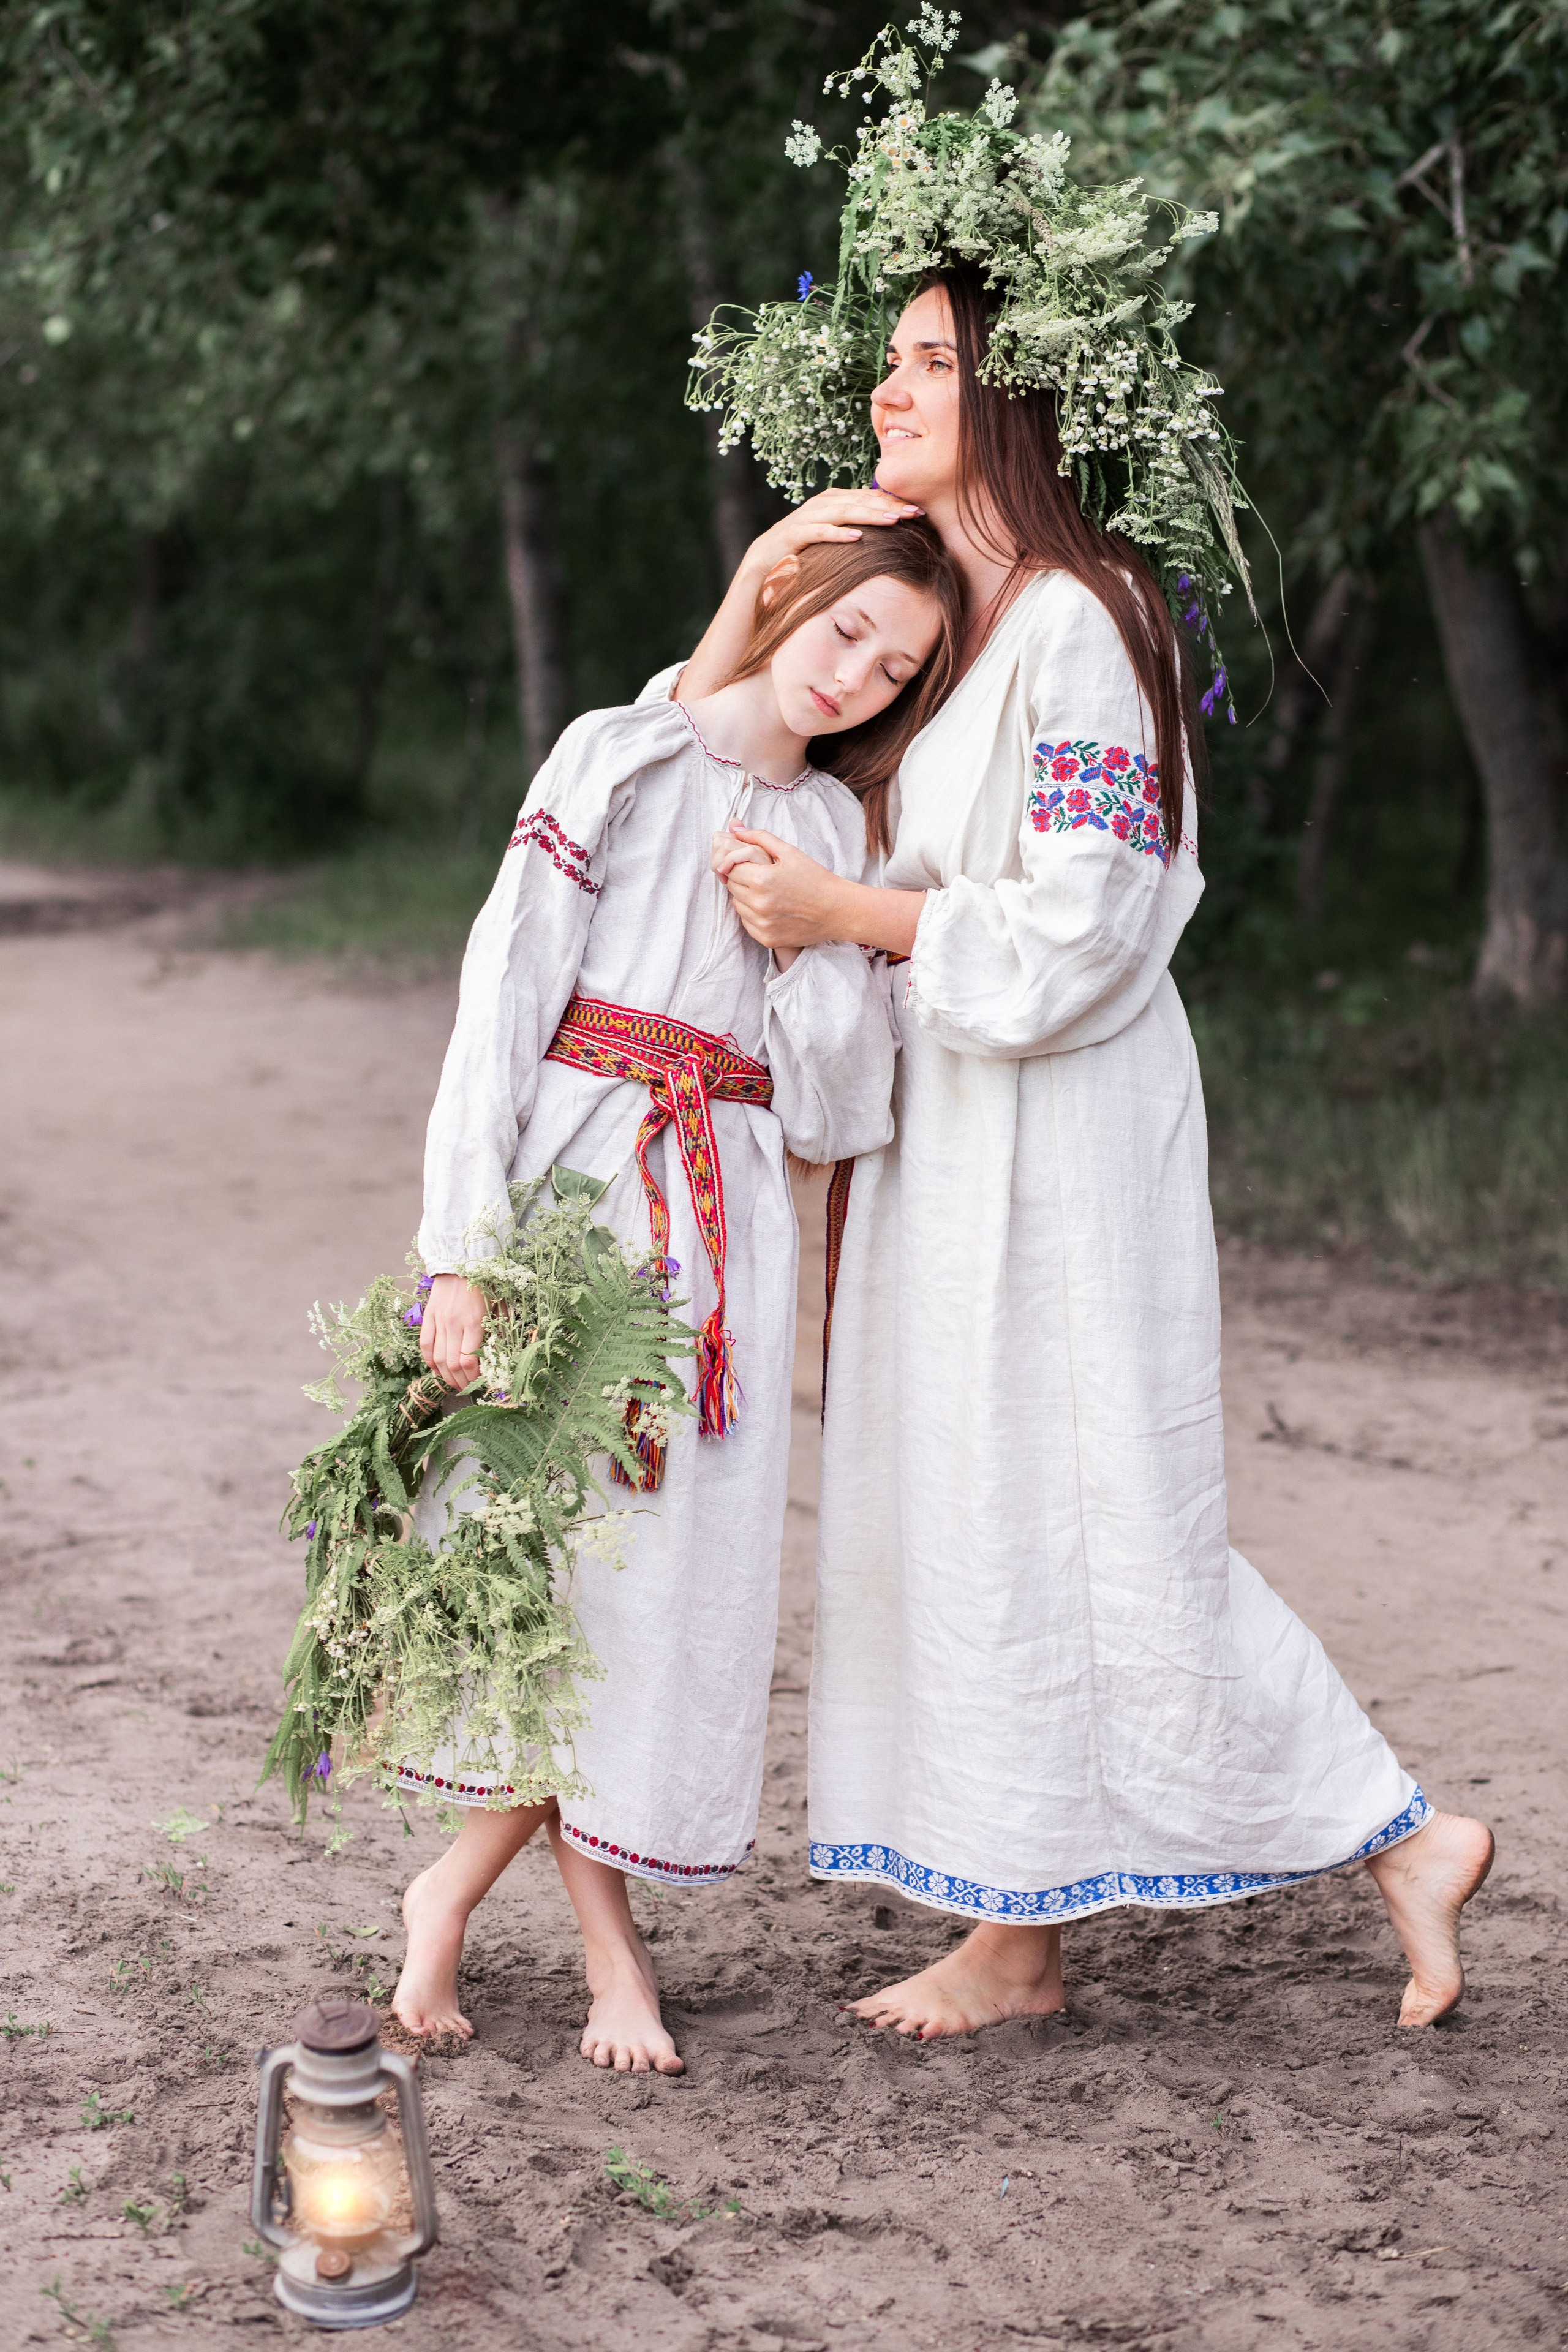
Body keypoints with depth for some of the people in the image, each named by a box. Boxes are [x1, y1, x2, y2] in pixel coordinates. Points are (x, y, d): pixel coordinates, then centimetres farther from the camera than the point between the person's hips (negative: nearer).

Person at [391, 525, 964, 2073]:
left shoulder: (831, 831, 16)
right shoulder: (619, 758, 3)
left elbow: (830, 1101, 8)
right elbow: (506, 992, -6)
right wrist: (465, 1252, -15)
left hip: (727, 1215, 4)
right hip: (573, 1174, -4)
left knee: (675, 1565, -1)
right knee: (546, 1549, -4)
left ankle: (456, 1888, 16)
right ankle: (607, 1942, 13)